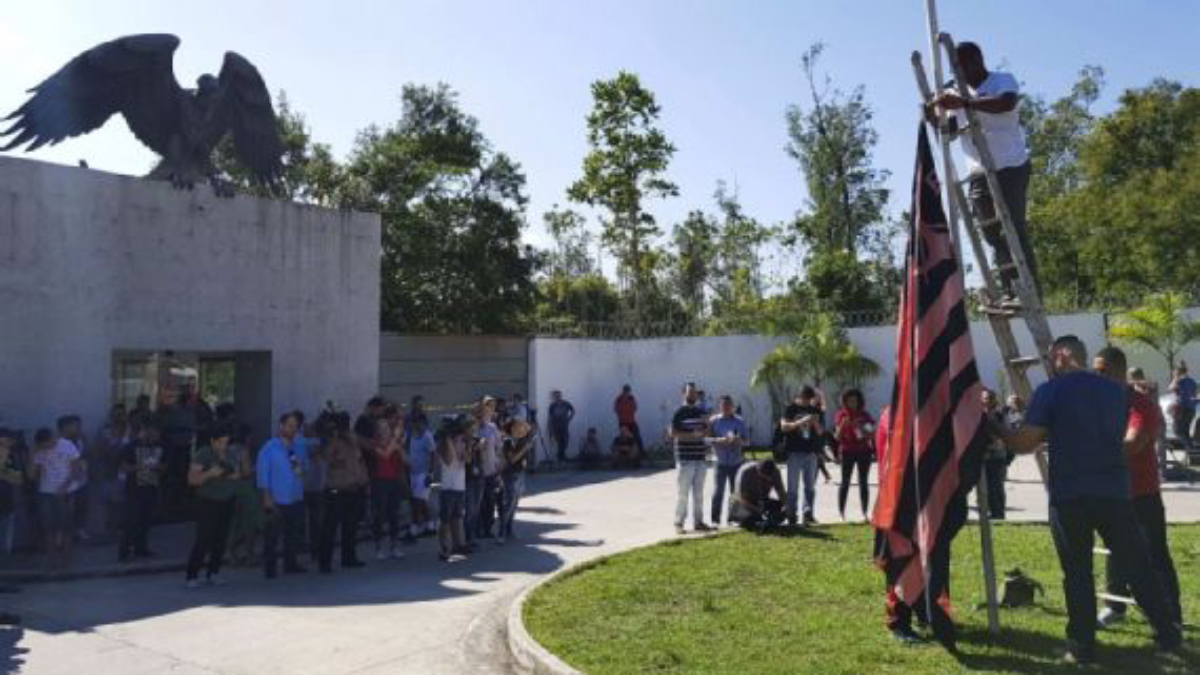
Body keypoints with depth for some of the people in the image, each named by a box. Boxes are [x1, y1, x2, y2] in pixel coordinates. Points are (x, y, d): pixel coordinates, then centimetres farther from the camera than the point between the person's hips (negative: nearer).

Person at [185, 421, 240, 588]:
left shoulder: (230, 455, 10)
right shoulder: (201, 455, -8)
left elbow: (238, 473, 19)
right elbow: (192, 479, -13)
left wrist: (235, 475, -3)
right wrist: (209, 474, -26)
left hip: (226, 503, 5)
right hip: (207, 503, -5)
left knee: (221, 541, 4)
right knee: (203, 541, -9)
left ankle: (213, 574, 14)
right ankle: (192, 576, 0)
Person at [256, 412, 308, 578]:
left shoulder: (299, 447, 10)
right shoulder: (269, 448, -4)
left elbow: (305, 465, 22)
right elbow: (262, 473, -6)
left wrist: (301, 469, -3)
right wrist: (267, 497, -10)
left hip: (296, 499, 5)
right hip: (277, 501, -5)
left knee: (293, 534, 11)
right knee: (272, 536, -2)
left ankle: (290, 564, 23)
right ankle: (270, 568, 8)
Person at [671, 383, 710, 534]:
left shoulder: (701, 412, 14)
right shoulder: (679, 412, -5)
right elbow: (673, 433, -12)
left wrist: (706, 424, 0)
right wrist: (692, 435, -18)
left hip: (700, 457, 6)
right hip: (685, 458, -6)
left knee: (699, 492, 11)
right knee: (682, 492, -4)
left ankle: (698, 521, 19)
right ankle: (679, 523, 4)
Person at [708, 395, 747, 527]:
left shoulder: (739, 421, 6)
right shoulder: (713, 421, 3)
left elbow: (744, 440, 2)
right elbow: (709, 439, -1)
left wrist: (737, 440, -19)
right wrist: (721, 440, -19)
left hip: (736, 462, 2)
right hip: (720, 462, -2)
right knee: (718, 491, -8)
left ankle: (733, 518, 17)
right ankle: (715, 519, -2)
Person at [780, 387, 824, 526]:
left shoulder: (815, 410, 12)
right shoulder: (791, 408, 0)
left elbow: (821, 432, 13)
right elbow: (784, 426, -11)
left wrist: (816, 423, -9)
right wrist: (801, 422, -23)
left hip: (811, 452, 4)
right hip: (794, 452, -4)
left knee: (810, 486, 5)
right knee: (793, 486, 0)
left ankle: (808, 514, 9)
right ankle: (792, 515, 4)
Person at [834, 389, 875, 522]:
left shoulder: (864, 415, 9)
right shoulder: (841, 415, 3)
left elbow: (873, 433, 15)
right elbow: (837, 437, -3)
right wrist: (842, 425, -19)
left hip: (864, 451, 2)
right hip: (847, 451, -2)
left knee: (863, 482, 3)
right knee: (845, 482, -4)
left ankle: (865, 513, 7)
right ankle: (841, 513, -3)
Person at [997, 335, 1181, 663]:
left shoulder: (1051, 391, -4)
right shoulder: (1114, 390, 12)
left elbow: (1025, 444, -10)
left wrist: (998, 431, 8)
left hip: (1069, 496, -3)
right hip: (1113, 492, 4)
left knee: (1077, 573, 6)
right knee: (1139, 566, 12)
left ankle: (1082, 645, 10)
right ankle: (1168, 634, 16)